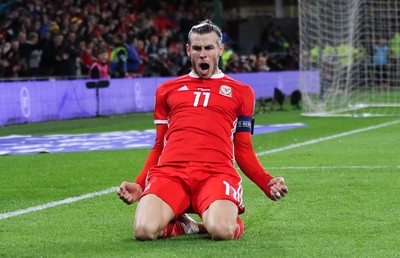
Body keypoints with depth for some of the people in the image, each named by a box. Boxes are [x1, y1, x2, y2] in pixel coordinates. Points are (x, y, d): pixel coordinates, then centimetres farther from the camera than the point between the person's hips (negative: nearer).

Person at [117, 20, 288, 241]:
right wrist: (138, 185, 12)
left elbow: (243, 150, 19)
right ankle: (181, 225, 5)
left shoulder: (240, 92, 20)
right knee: (145, 230, -29)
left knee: (222, 231, -34)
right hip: (169, 171, 2)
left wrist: (267, 183, 2)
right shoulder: (167, 90, 25)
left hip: (216, 172, -2)